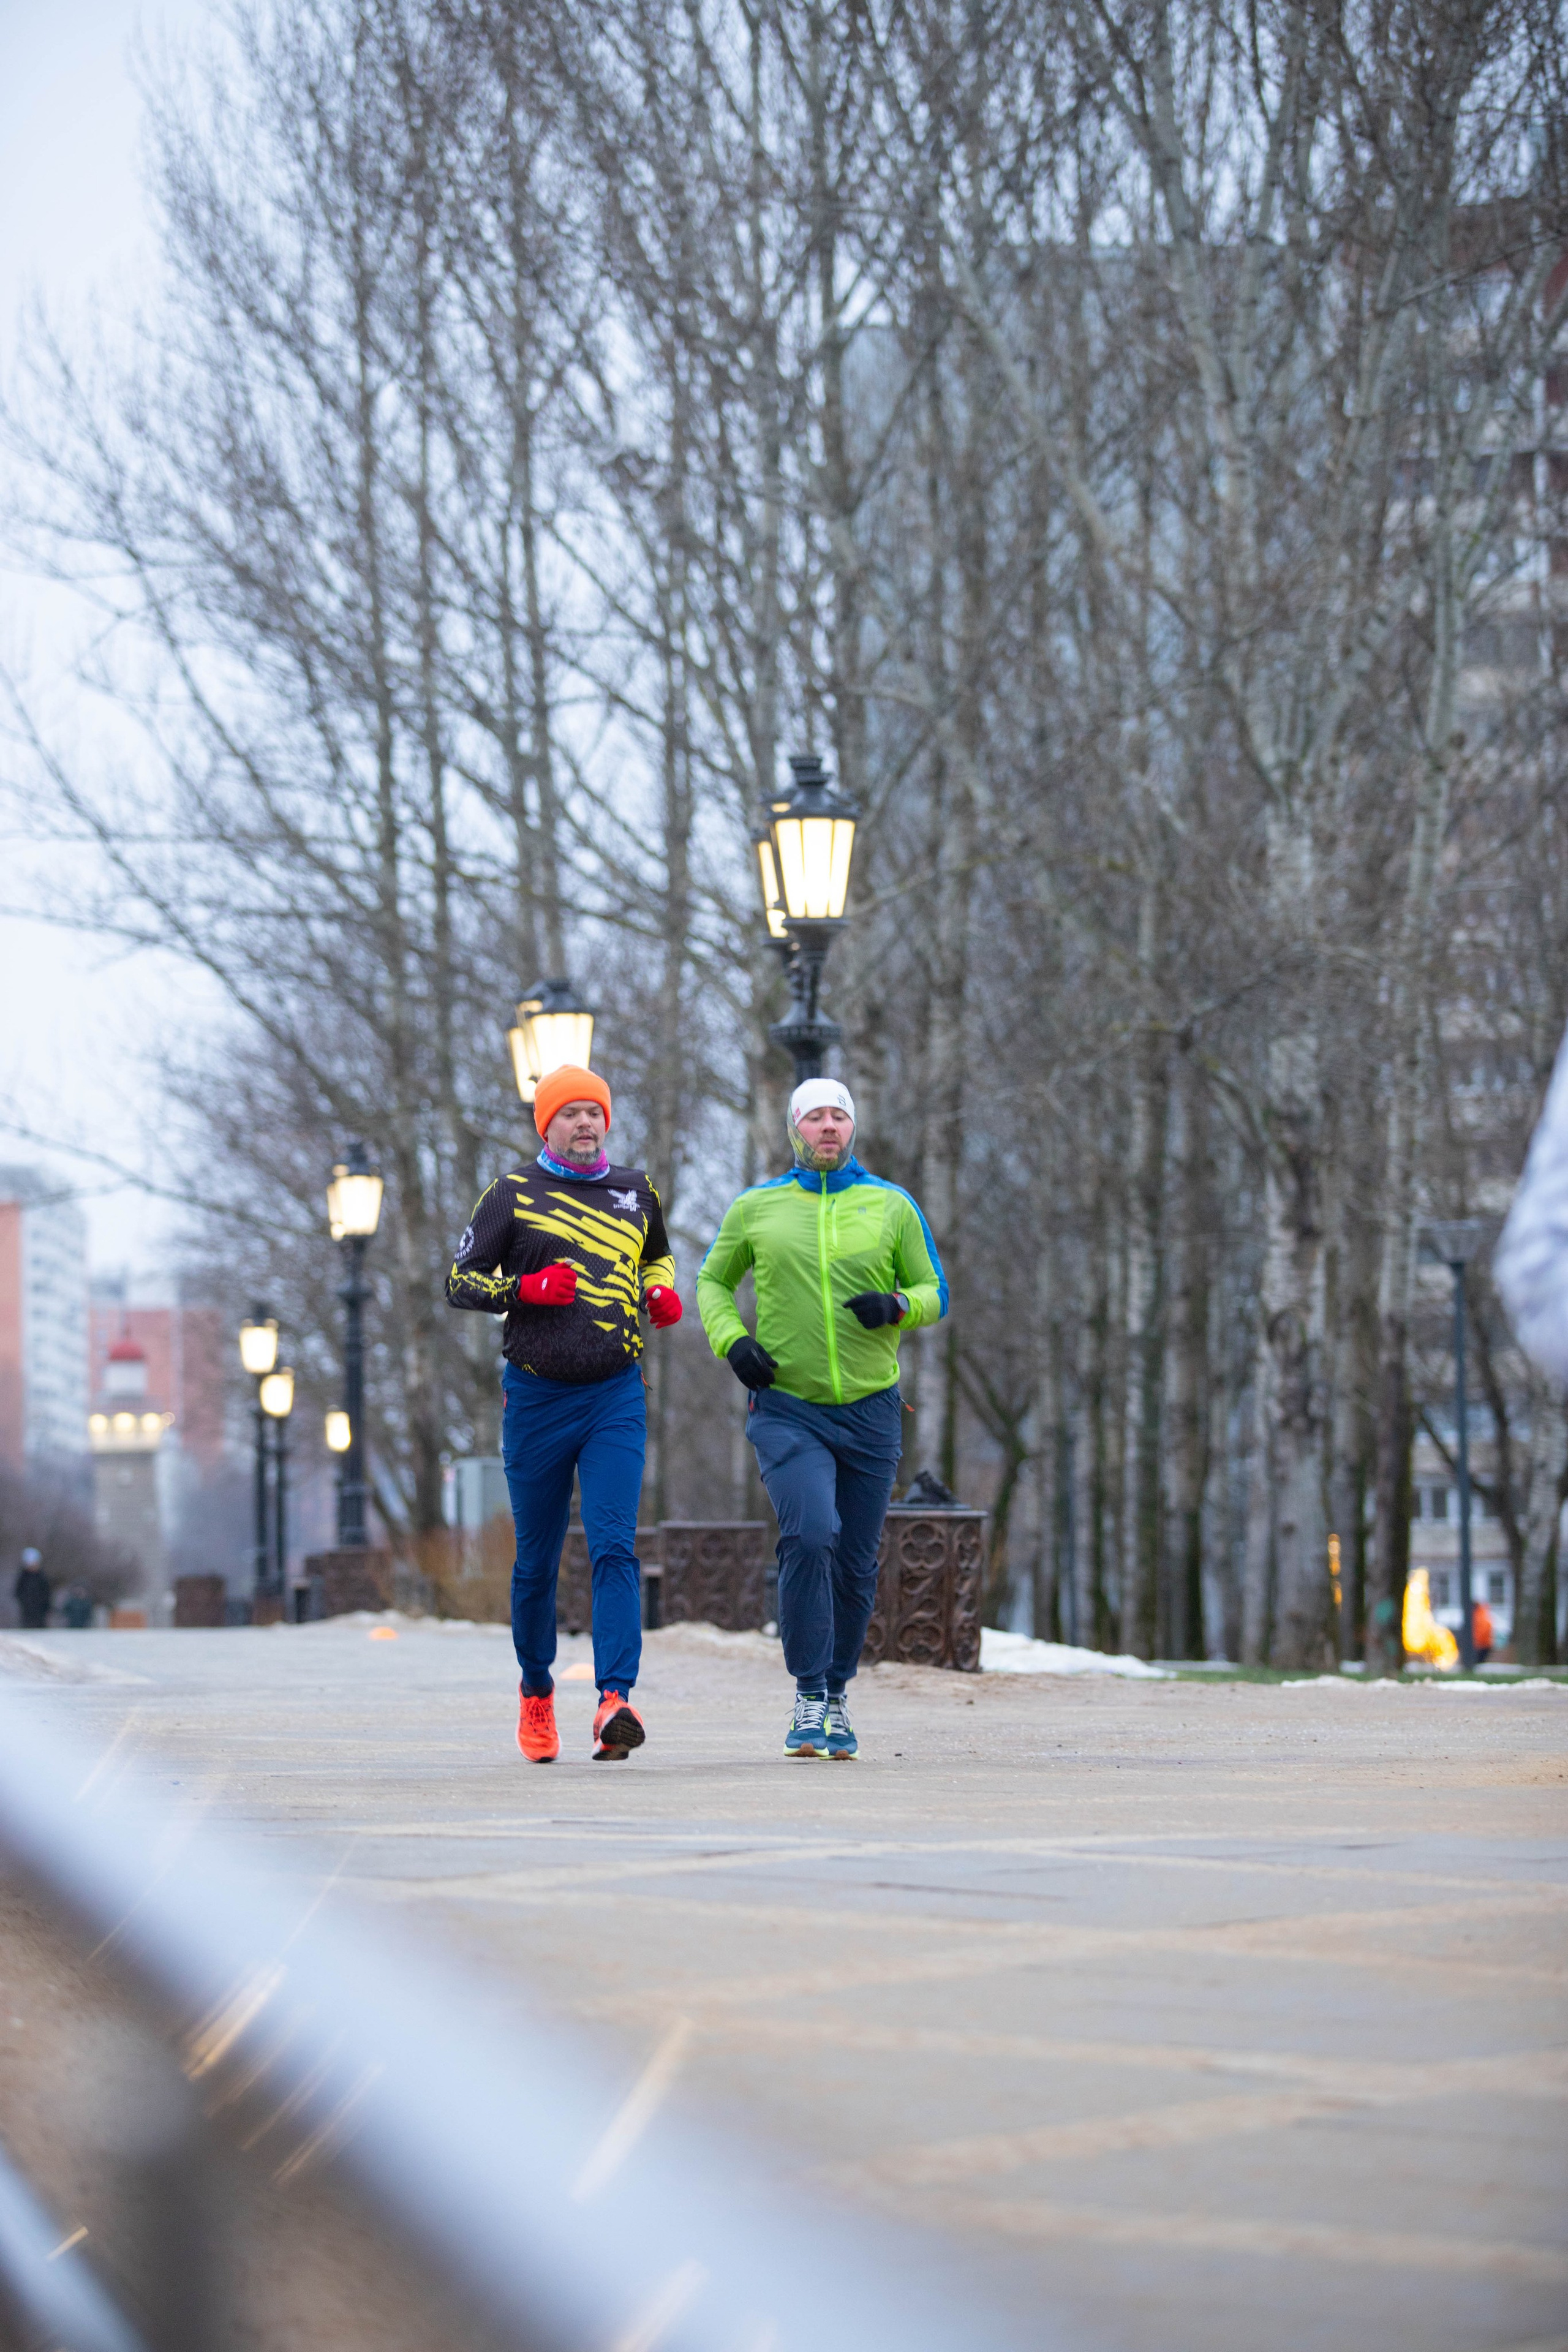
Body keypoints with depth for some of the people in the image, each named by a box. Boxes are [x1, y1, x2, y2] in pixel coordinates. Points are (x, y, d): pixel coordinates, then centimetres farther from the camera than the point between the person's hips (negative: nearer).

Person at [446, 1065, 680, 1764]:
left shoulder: (636, 1191, 11)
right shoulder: (514, 1194, 1)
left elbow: (656, 1255, 30)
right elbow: (460, 1281, 3)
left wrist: (661, 1291, 8)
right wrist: (524, 1289, -14)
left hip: (616, 1397, 1)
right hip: (536, 1394, -1)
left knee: (614, 1549, -15)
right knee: (537, 1560, 7)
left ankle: (615, 1700, -25)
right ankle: (536, 1692, 28)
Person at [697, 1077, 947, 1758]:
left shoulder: (891, 1206, 4)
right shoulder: (755, 1209, 4)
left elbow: (934, 1293, 10)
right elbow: (712, 1282, 17)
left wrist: (896, 1306, -12)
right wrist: (731, 1342, -2)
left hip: (871, 1411, 2)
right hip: (787, 1408, -2)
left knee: (855, 1564, 7)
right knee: (809, 1536, -22)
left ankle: (838, 1700, 25)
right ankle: (809, 1700, -12)